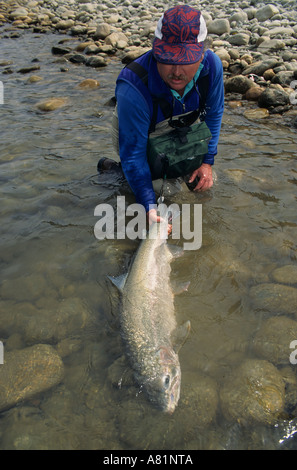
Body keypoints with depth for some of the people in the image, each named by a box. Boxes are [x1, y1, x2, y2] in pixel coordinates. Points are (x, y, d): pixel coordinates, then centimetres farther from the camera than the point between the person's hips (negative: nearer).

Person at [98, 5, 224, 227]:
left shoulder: (211, 65, -26)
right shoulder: (132, 88, -41)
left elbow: (214, 114, -7)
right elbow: (133, 152, -34)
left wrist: (207, 162, -10)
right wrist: (150, 205, -40)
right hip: (145, 140, -4)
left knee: (202, 183, 15)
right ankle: (109, 165, 22)